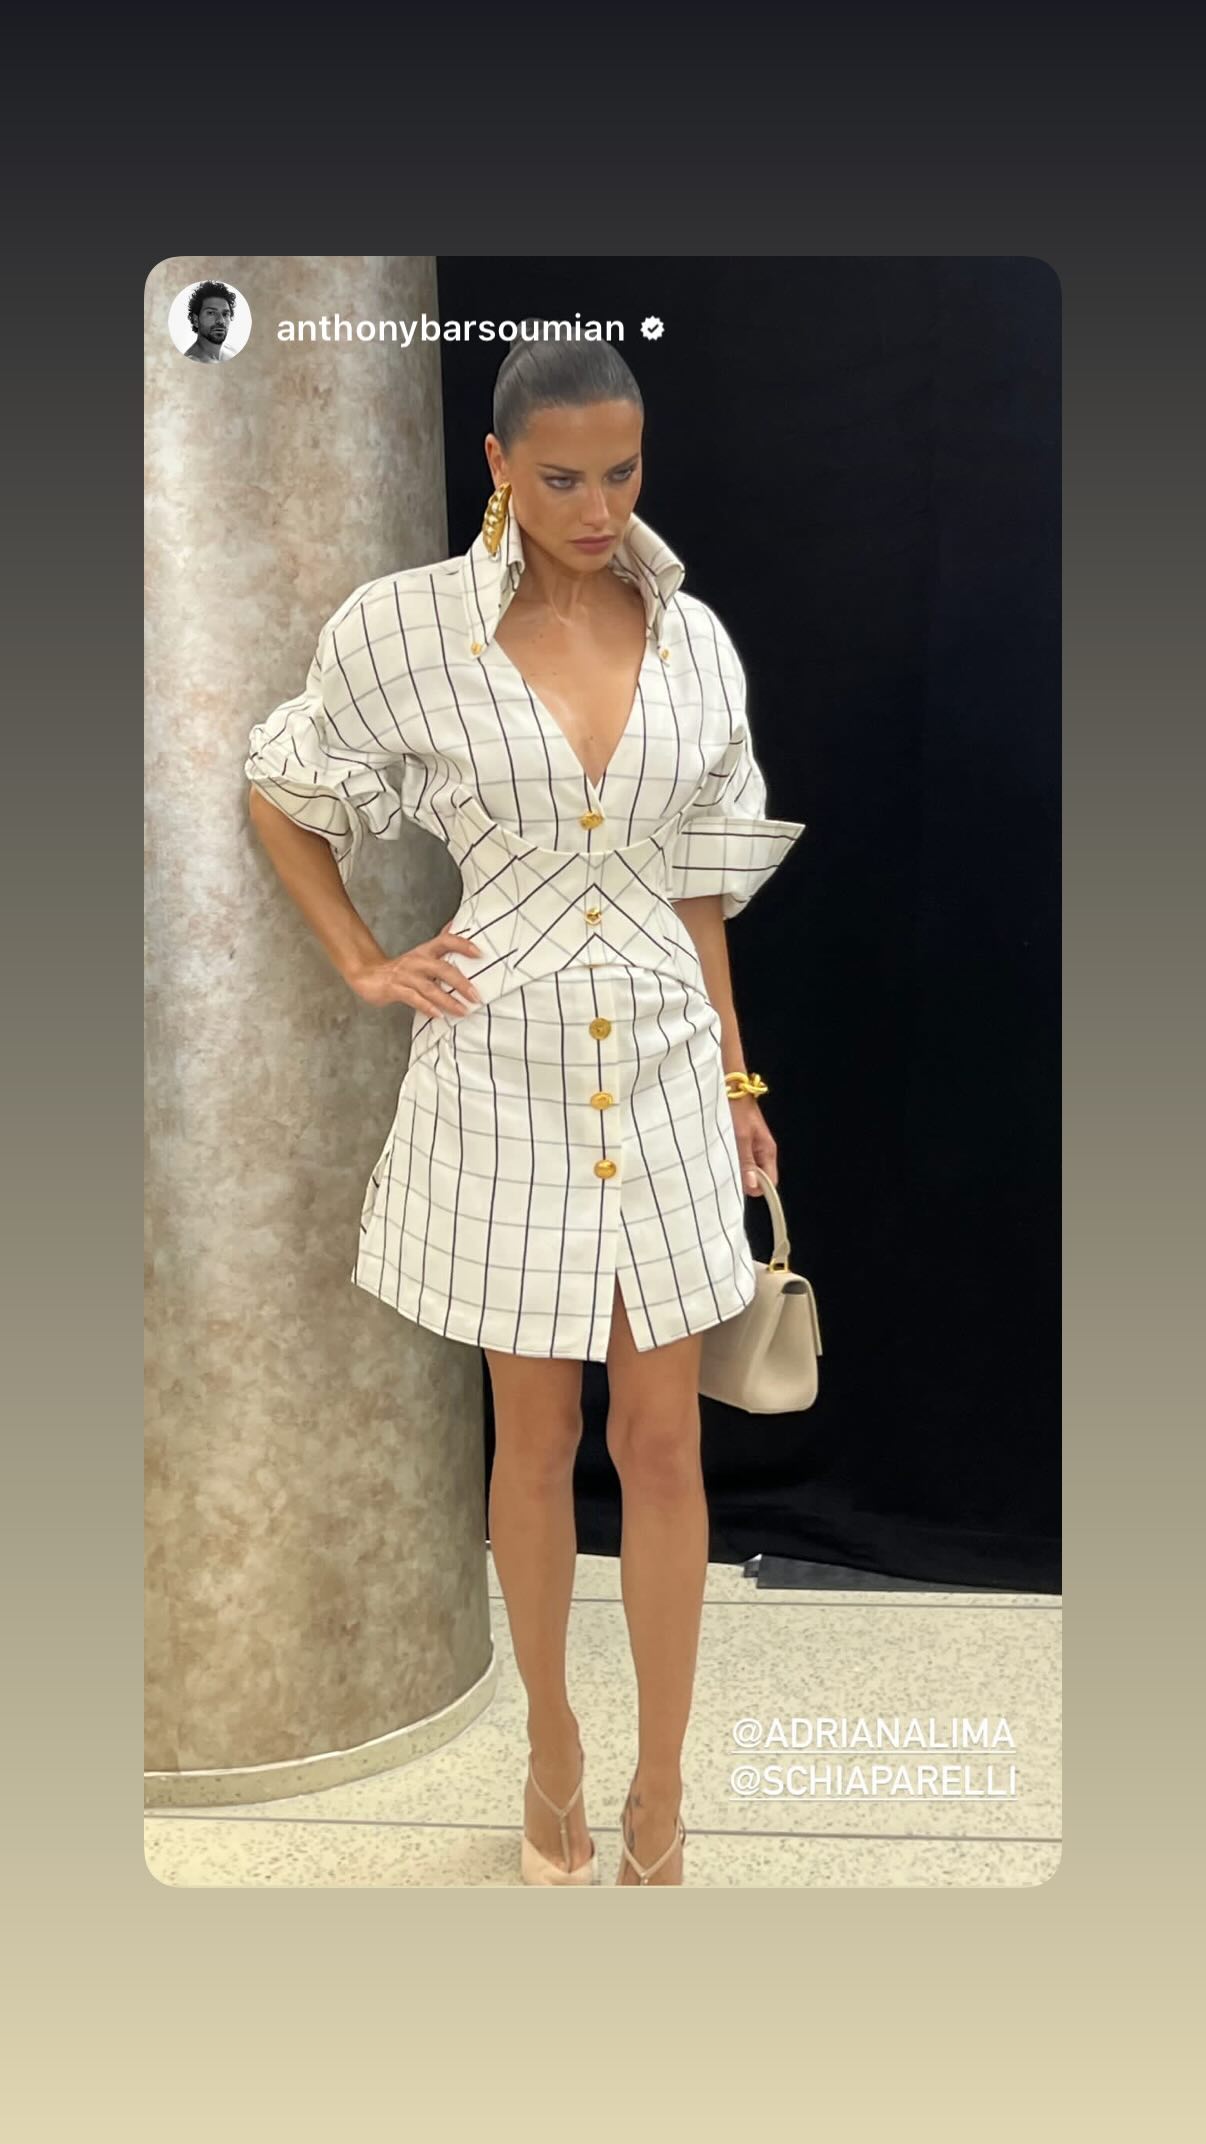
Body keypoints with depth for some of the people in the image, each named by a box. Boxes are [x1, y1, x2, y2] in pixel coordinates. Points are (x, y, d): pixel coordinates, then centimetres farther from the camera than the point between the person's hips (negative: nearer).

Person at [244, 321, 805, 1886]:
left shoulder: (694, 639, 2)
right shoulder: (403, 627, -6)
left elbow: (698, 880, 8)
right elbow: (282, 795, 8)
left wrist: (736, 1080, 9)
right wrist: (363, 966, 1)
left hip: (665, 1067, 2)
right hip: (506, 1072, -2)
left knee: (664, 1442, 7)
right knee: (536, 1438, 11)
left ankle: (661, 1790, 23)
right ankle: (552, 1749, 33)